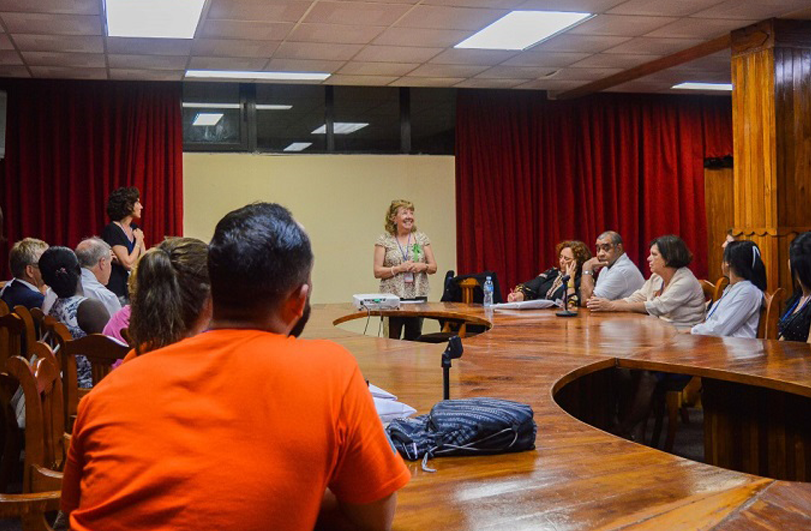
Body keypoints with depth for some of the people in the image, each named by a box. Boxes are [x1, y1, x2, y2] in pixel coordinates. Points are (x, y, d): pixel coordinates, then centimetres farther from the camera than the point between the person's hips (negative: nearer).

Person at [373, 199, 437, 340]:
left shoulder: (422, 238, 10)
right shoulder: (384, 240, 3)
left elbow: (433, 268, 12)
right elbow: (377, 272, -2)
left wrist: (423, 266, -9)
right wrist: (399, 268, -14)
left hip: (418, 296, 3)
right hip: (392, 297, -2)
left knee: (414, 339, 3)